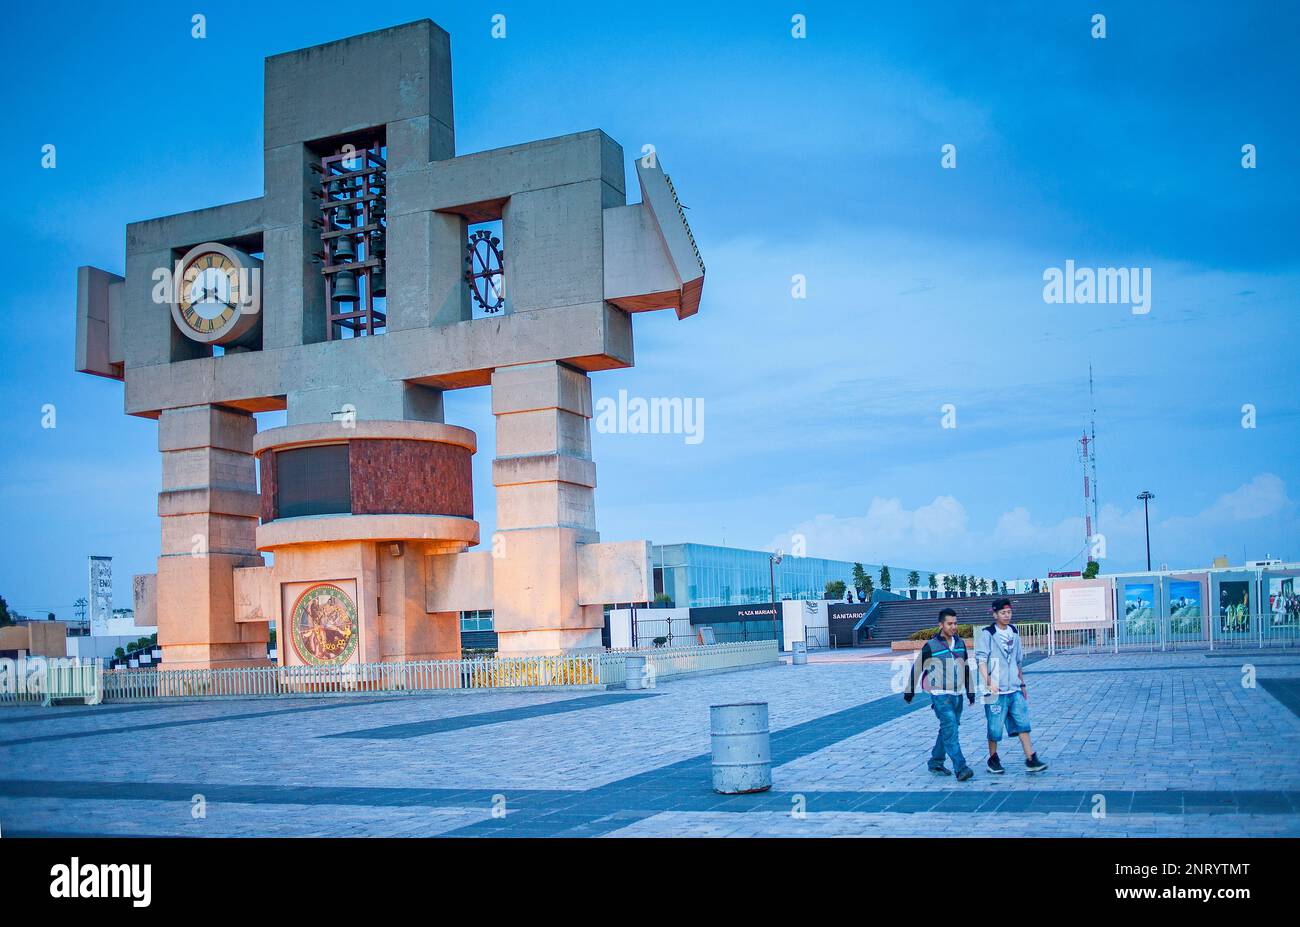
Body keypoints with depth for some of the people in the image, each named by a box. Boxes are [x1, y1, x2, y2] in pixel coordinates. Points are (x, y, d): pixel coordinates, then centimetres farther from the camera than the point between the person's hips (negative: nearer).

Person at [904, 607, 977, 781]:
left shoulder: (960, 643, 9)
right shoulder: (931, 646, -7)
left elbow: (966, 668, 20)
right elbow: (916, 668, 2)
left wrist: (970, 691, 20)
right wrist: (909, 691, 8)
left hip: (957, 695, 6)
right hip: (940, 695, -6)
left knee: (948, 730, 12)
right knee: (950, 729, -15)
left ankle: (936, 763, 26)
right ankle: (960, 768, -20)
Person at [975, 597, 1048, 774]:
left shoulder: (1014, 632, 13)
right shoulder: (987, 634, -7)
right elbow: (981, 660, -15)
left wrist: (1023, 683, 22)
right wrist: (988, 681, -27)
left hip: (1015, 689, 5)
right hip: (996, 690, -5)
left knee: (1023, 723, 0)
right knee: (995, 727, 3)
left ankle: (1030, 759, 1)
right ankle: (993, 759, 19)